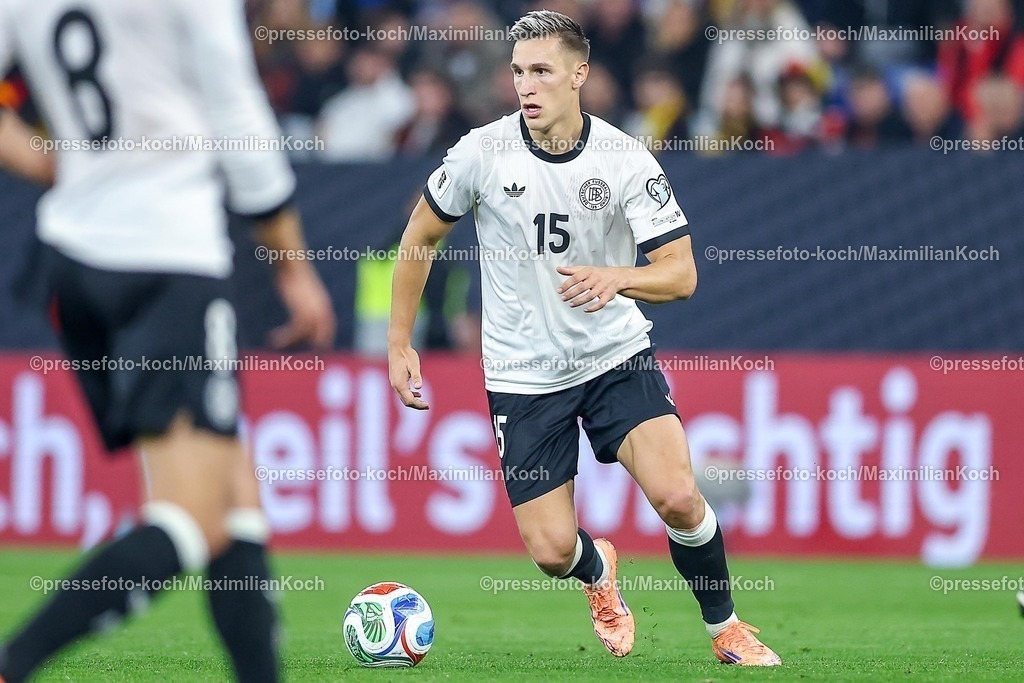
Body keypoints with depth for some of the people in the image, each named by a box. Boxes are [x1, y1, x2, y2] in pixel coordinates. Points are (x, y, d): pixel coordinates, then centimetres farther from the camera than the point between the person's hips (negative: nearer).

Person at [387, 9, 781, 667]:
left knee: (677, 496, -21)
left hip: (617, 354, -1)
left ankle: (727, 630, 6)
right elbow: (420, 238, 5)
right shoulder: (482, 152, -11)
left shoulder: (625, 160, -13)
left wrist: (617, 278, -35)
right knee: (552, 551, -5)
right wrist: (400, 344, 5)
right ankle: (599, 570, 34)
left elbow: (681, 272, -15)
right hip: (524, 376, 1)